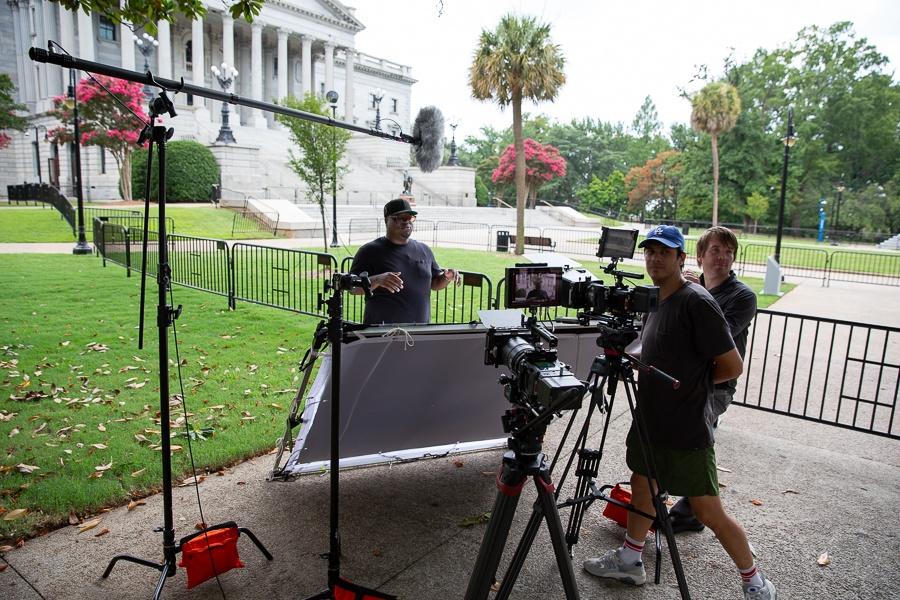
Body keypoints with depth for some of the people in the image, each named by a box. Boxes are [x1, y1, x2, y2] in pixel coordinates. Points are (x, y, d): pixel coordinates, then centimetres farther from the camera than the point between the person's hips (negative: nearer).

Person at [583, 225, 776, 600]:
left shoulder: (696, 302, -19)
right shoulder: (654, 301, 7)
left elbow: (732, 366, -16)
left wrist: (693, 383, -5)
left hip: (686, 433, -8)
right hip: (650, 422, 9)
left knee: (708, 513, 4)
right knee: (642, 487, 20)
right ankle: (629, 561, 38)